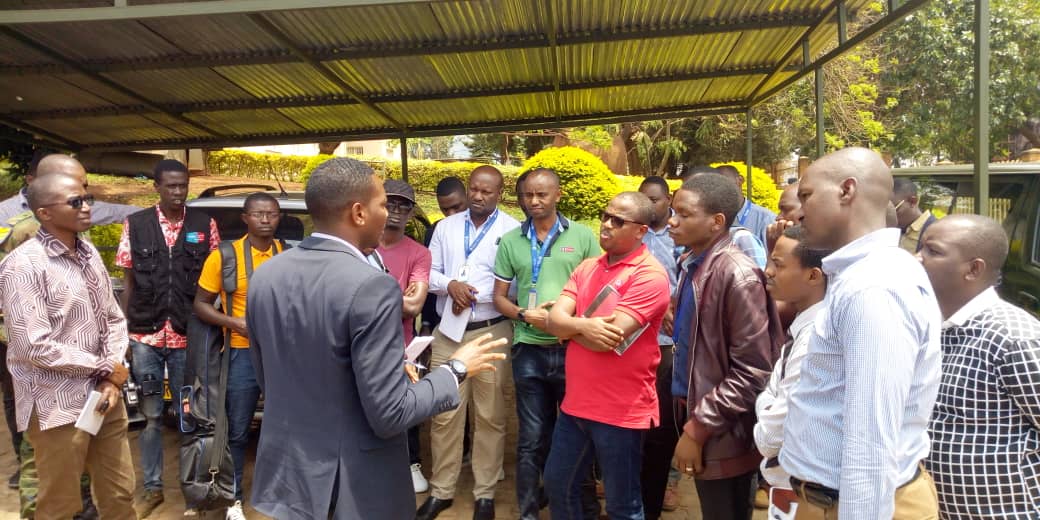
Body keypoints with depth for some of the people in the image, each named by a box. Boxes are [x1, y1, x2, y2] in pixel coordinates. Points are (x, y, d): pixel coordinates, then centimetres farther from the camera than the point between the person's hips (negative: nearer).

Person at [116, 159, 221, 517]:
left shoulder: (205, 225, 1)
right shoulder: (135, 224, 3)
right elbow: (129, 281, 6)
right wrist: (124, 331, 3)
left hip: (188, 335, 0)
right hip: (145, 335, 1)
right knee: (151, 415, 12)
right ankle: (153, 488, 25)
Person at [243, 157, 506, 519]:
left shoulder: (264, 276, -2)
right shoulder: (371, 286, -24)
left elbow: (266, 380, 9)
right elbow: (389, 415, -22)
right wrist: (457, 369, -9)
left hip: (285, 474, 6)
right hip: (357, 490, -6)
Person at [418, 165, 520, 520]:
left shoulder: (512, 230, -3)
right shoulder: (446, 226, 11)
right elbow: (429, 272, 9)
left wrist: (475, 295, -14)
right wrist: (451, 285, -10)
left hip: (492, 332, -3)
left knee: (490, 416, 6)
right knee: (444, 415, 8)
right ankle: (440, 491, 22)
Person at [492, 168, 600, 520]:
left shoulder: (583, 236, 0)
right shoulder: (510, 241, 5)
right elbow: (499, 297, 8)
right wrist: (525, 315, -10)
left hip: (573, 346, -1)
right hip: (529, 350, 1)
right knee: (533, 437, 9)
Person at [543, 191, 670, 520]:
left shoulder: (649, 275, -16)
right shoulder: (587, 267, 8)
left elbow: (609, 339, -23)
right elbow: (555, 320, -2)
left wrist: (568, 324, -6)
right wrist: (584, 326, -23)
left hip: (621, 410, -7)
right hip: (575, 403, 8)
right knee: (557, 485, 21)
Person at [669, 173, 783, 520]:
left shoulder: (737, 276, -20)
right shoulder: (691, 265, 5)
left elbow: (752, 374, -20)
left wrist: (698, 429, -16)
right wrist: (692, 421, 9)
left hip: (723, 437, -8)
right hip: (697, 416, 8)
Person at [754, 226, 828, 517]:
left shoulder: (815, 339, -27)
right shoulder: (803, 328, 1)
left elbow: (773, 433, -23)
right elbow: (769, 398, 9)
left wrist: (762, 434, -5)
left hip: (799, 488, -8)